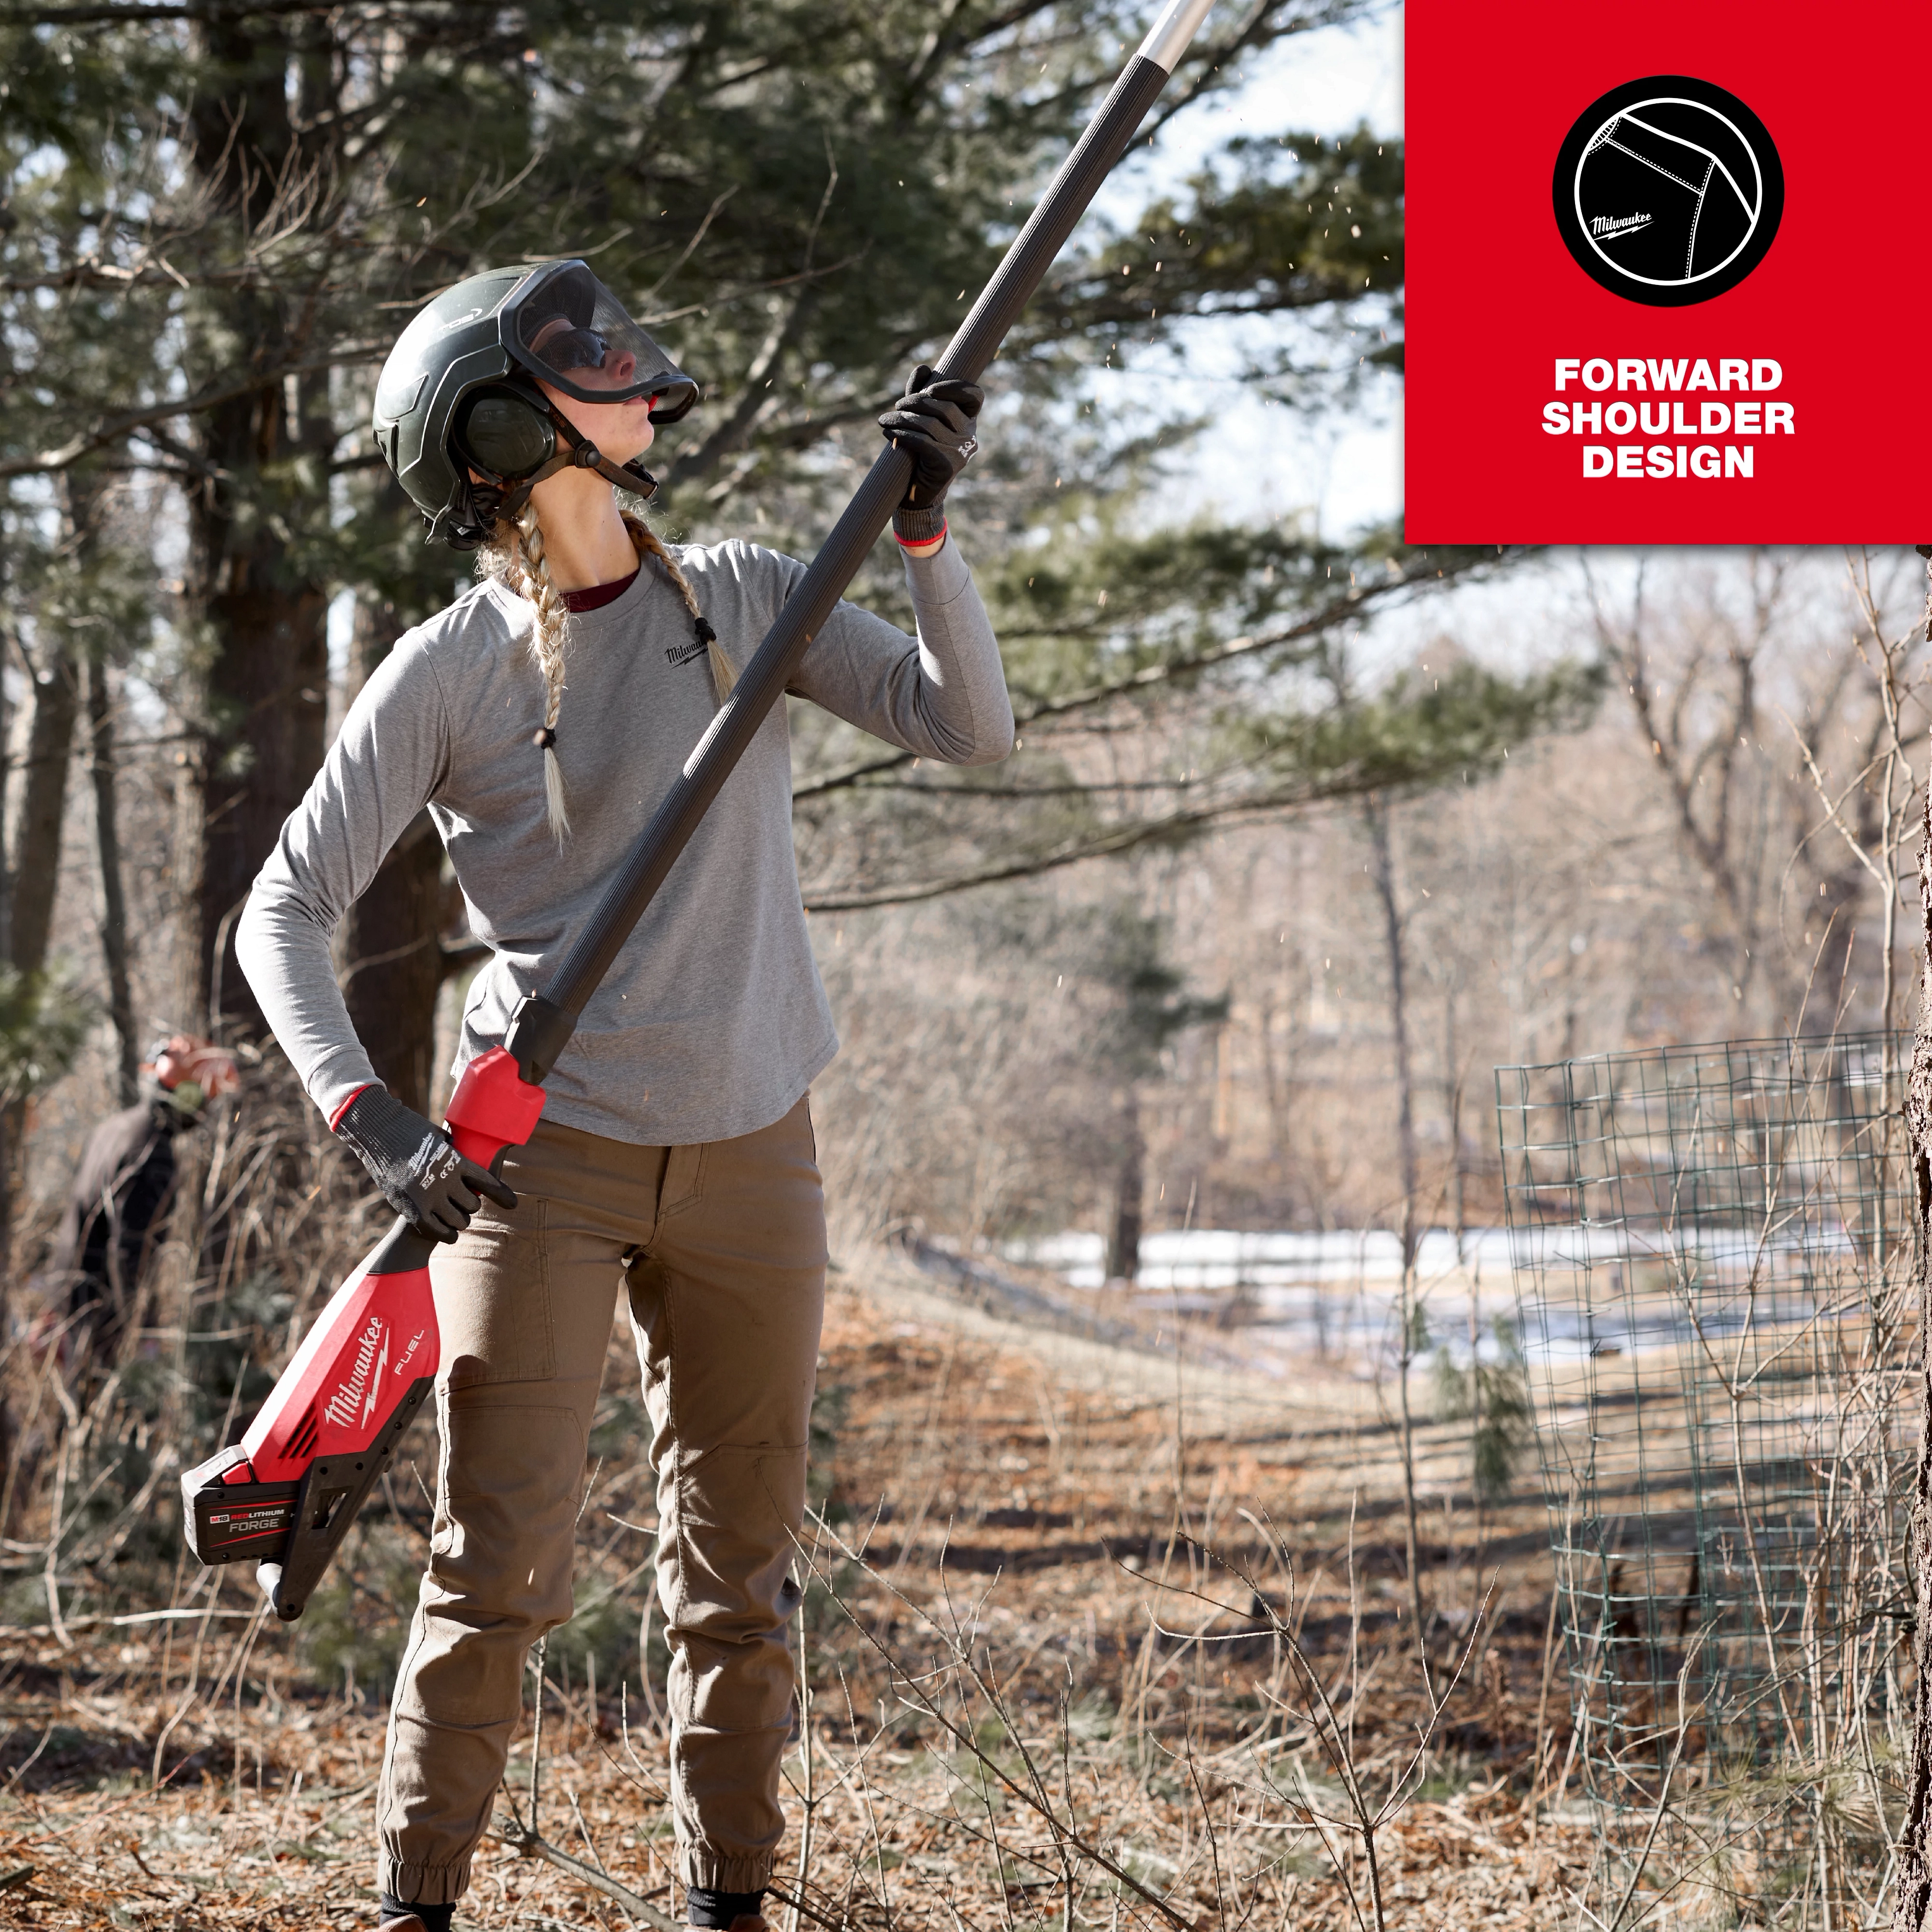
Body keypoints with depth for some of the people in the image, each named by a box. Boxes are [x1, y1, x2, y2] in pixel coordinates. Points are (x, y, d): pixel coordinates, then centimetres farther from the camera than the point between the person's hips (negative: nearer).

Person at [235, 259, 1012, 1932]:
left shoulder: (744, 600, 5)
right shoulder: (450, 675, -6)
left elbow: (966, 728, 0)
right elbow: (286, 910, -6)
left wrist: (926, 531, -12)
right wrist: (369, 1117, -20)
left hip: (748, 1155, 4)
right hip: (541, 1156, -3)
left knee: (741, 1568, 10)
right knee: (502, 1567, -7)